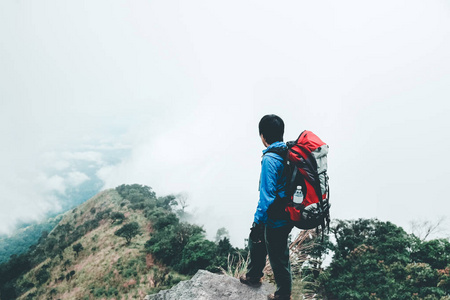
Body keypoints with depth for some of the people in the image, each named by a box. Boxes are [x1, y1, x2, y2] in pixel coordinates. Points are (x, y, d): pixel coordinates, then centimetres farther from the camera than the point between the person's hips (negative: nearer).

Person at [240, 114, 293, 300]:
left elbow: (266, 196, -26)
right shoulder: (288, 152, 1)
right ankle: (253, 276, 46)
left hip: (276, 221, -9)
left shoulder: (270, 159, -24)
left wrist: (258, 224, -20)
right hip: (288, 213, 9)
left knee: (278, 258, 12)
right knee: (256, 242, 27)